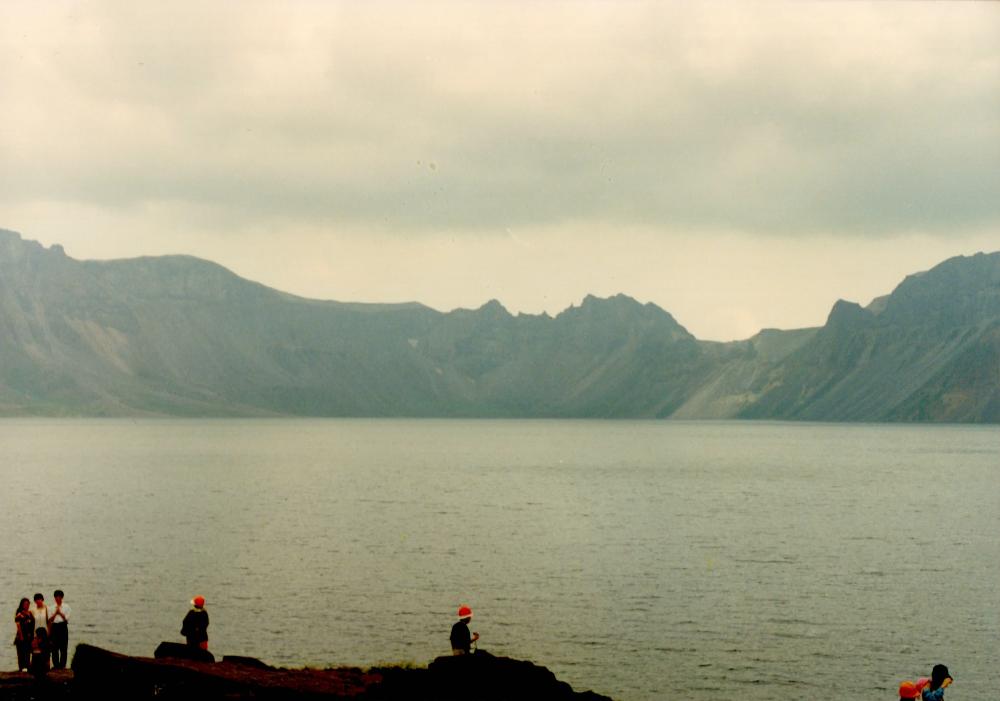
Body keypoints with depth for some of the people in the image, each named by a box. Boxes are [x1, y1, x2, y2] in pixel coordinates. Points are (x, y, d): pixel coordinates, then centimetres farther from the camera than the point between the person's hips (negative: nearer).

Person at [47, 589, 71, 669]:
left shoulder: (66, 607, 5)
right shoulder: (52, 608, 11)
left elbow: (66, 618, -2)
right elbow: (50, 620, 3)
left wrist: (60, 612, -10)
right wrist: (56, 613, -9)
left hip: (63, 626, -2)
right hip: (54, 626, 2)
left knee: (63, 647, -4)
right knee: (54, 647, 0)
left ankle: (62, 665, -1)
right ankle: (56, 664, 6)